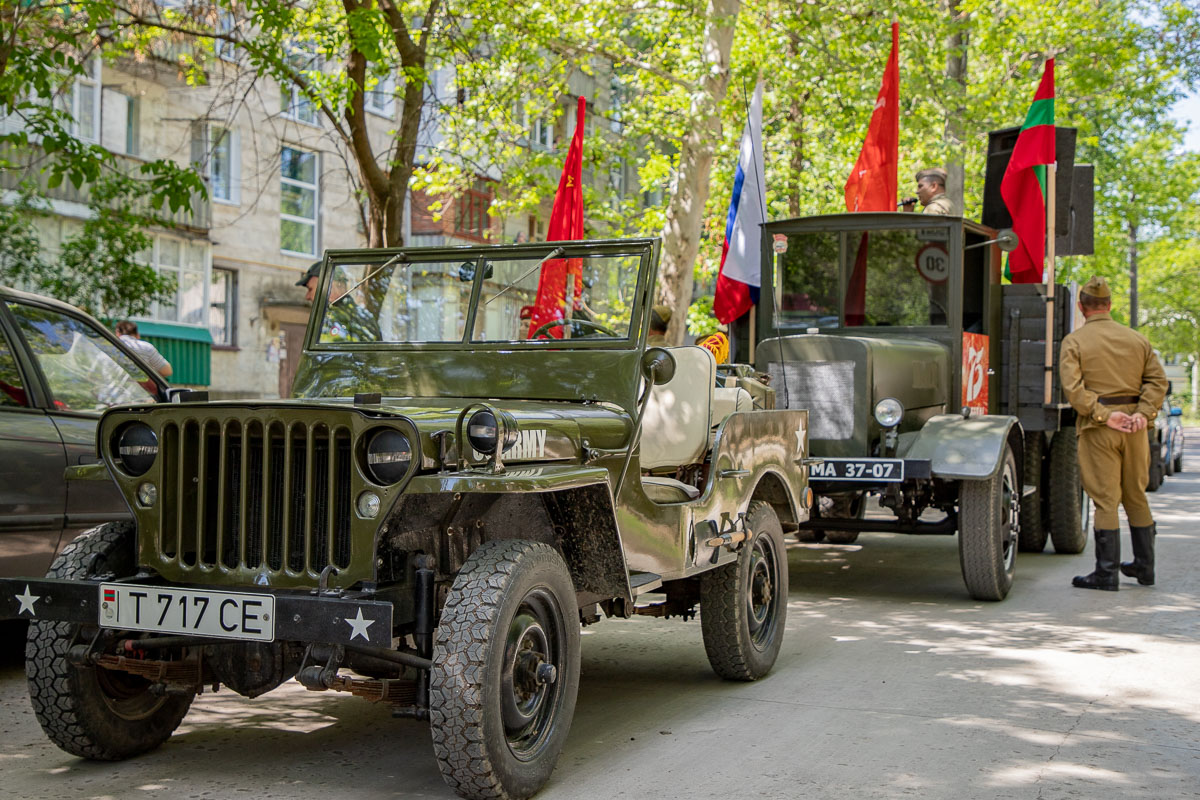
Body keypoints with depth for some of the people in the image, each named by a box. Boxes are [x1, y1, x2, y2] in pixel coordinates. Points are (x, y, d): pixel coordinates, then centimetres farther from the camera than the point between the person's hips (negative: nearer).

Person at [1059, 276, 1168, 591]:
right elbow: (1157, 379, 2)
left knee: (1105, 499, -2)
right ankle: (1144, 567, 23)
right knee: (1136, 497, 15)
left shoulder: (1074, 342, -4)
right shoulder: (1137, 339, 10)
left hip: (1098, 429, -4)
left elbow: (1073, 387, -17)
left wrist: (1103, 415, -17)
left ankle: (1107, 573, -1)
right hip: (1135, 427, 4)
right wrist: (1143, 413, -8)